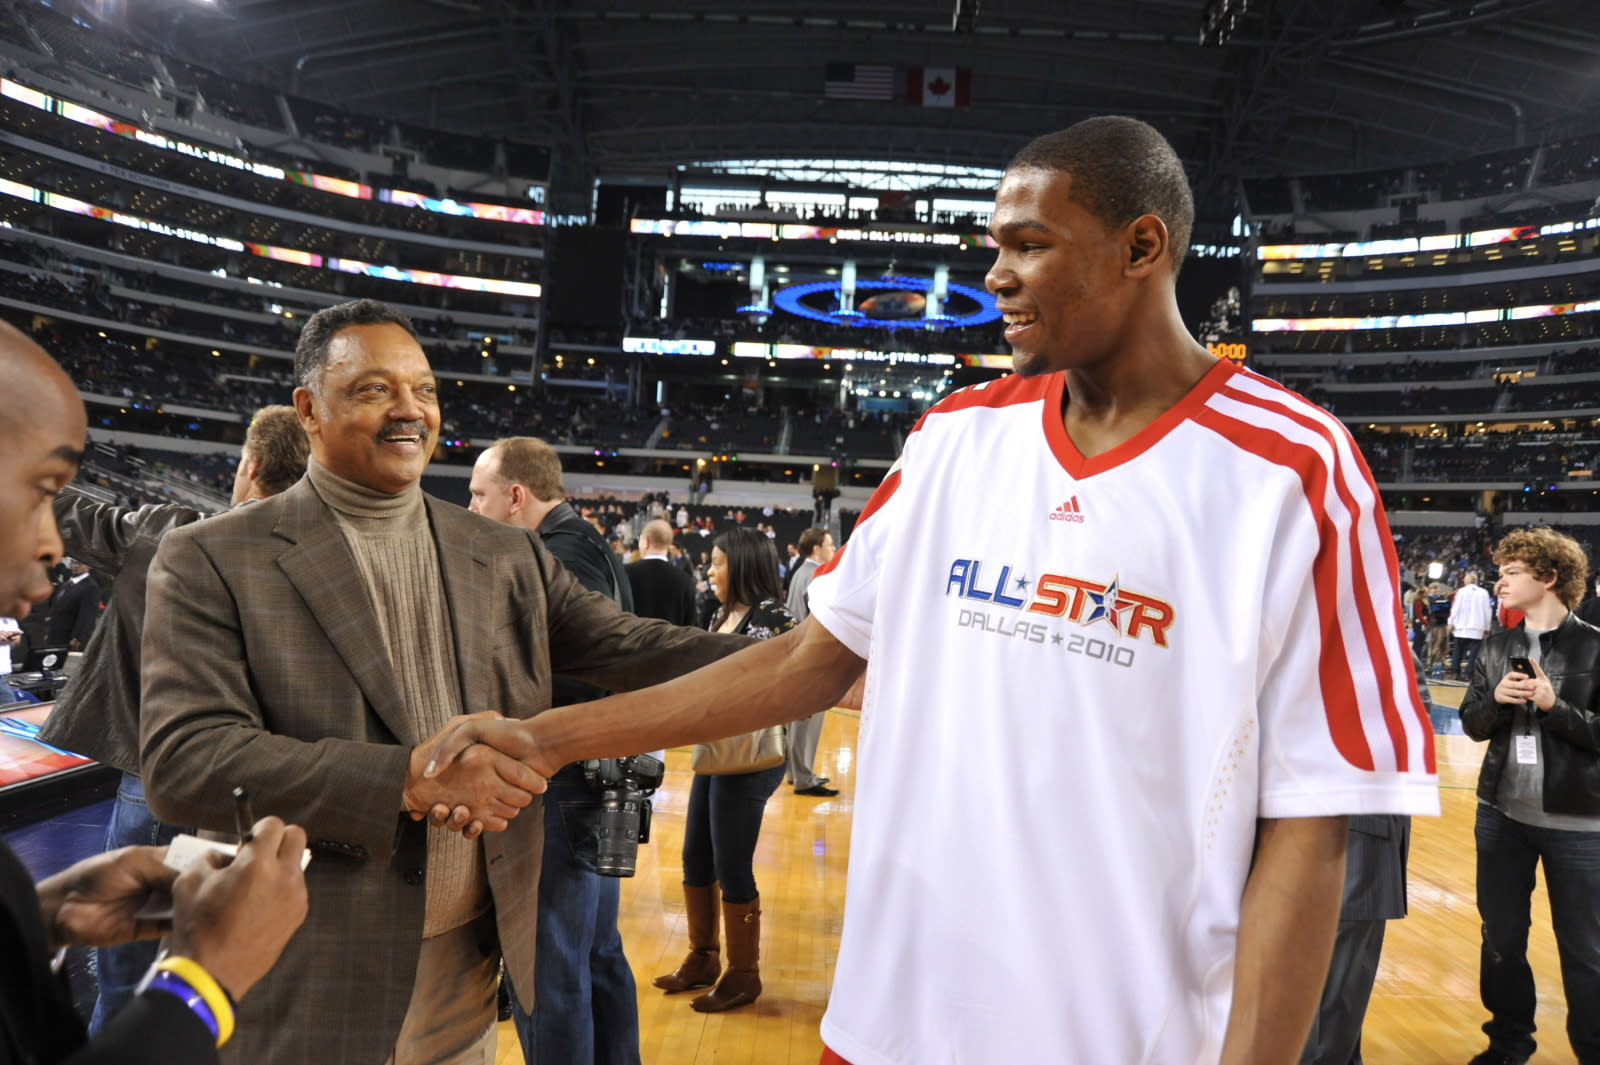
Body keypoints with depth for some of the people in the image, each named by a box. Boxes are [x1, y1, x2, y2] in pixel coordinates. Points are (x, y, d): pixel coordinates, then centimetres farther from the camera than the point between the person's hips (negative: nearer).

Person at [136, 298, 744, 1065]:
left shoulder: (506, 555, 5)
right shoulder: (211, 561, -7)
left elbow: (628, 648, 0)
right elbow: (182, 761, -15)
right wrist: (406, 778, -25)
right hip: (309, 986, -3)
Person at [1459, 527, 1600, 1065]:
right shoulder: (1498, 646, 6)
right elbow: (1472, 723, 7)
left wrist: (1554, 705, -22)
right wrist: (1496, 699, -12)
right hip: (1501, 814, 5)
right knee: (1501, 937, 15)